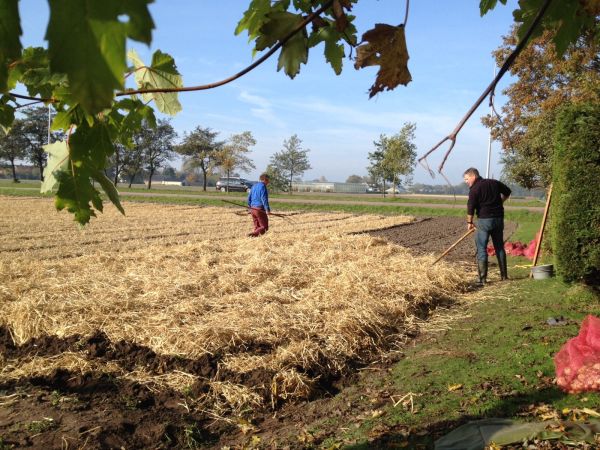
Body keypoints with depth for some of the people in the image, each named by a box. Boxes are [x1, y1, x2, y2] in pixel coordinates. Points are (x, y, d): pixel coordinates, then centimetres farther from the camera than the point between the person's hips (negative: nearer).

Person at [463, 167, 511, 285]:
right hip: (499, 218, 7)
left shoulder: (475, 188, -9)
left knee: (481, 249, -1)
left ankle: (483, 278, -4)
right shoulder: (494, 183, 10)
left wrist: (469, 222, -3)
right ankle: (504, 275, 22)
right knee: (499, 247, 16)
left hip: (484, 220, -6)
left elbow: (471, 207, -13)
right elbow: (507, 192, 23)